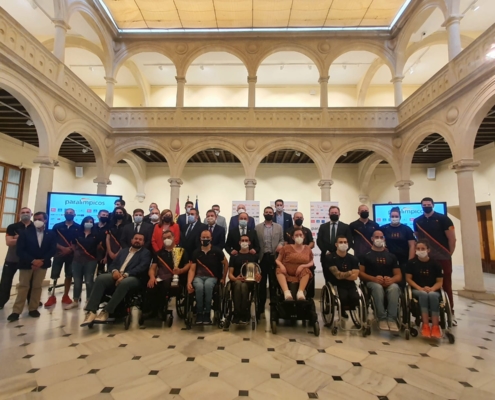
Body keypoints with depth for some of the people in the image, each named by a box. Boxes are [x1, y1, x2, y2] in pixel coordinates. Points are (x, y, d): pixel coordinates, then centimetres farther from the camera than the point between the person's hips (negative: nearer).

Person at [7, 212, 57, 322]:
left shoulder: (51, 234, 2)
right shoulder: (25, 233, 1)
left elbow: (53, 250, -2)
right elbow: (20, 250, -6)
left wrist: (42, 261, -14)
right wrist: (32, 261, -16)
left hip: (42, 264, 0)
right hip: (26, 264, 0)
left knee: (37, 287, 6)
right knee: (23, 286, 3)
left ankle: (33, 309, 16)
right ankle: (16, 311, 8)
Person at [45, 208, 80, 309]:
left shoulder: (78, 227, 2)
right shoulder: (57, 226, 4)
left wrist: (70, 249, -13)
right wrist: (62, 248, -13)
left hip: (72, 254, 0)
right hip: (58, 253, 0)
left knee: (69, 276, 5)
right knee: (54, 275, 2)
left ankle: (65, 297, 17)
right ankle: (52, 297, 16)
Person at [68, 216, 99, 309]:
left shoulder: (95, 235, 5)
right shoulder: (78, 234, 8)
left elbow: (99, 247, 8)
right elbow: (73, 246, 13)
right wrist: (77, 252, 2)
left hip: (90, 261, -2)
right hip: (77, 260, 2)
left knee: (89, 281, 1)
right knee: (77, 281, 8)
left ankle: (89, 301, 10)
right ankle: (75, 302, 18)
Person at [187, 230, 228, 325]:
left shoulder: (217, 251, 0)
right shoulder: (196, 252, 5)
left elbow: (226, 264, 11)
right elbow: (192, 269, 1)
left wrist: (223, 278, 10)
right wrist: (189, 282, -14)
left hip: (212, 277, -1)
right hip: (198, 277, 1)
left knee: (208, 285, -38)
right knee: (199, 287, -36)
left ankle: (207, 313, -19)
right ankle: (199, 313, -14)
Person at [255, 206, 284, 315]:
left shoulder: (279, 227, 9)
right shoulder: (257, 227, 6)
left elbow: (282, 240, 8)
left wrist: (280, 244, -13)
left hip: (274, 257, 1)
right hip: (262, 257, 0)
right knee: (261, 282, 7)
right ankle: (261, 306, 17)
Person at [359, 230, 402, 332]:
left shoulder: (391, 256, 19)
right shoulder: (366, 255, 10)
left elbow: (399, 275, 13)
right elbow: (360, 273, 1)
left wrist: (391, 280, -12)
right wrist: (374, 278, -17)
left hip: (389, 283, 2)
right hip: (372, 283, -2)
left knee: (394, 288, -34)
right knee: (378, 287, -38)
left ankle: (392, 319, -29)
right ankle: (382, 318, -25)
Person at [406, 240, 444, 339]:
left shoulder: (435, 264, 5)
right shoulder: (411, 263, 2)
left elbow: (440, 281, 4)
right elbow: (408, 279, -1)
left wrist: (431, 289, -16)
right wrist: (420, 288, -15)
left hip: (433, 291, 1)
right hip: (417, 290, -1)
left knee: (432, 295, -35)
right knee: (423, 294, -35)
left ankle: (435, 327, -31)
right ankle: (425, 326, -34)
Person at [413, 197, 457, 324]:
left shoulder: (443, 219, -6)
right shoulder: (417, 221, 6)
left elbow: (452, 238, -6)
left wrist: (449, 254, -5)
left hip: (443, 258, -3)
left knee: (446, 285, 3)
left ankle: (450, 312, 13)